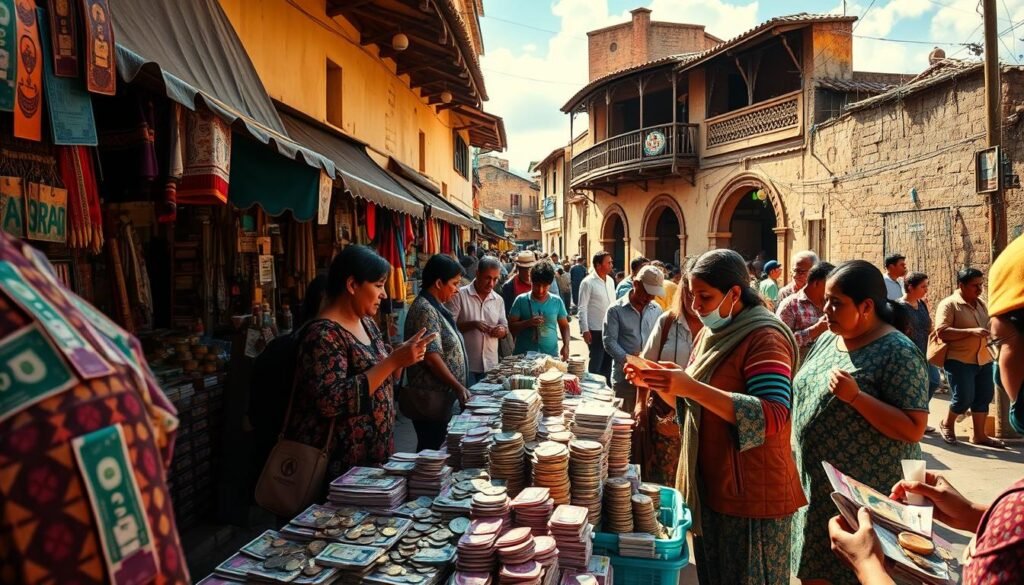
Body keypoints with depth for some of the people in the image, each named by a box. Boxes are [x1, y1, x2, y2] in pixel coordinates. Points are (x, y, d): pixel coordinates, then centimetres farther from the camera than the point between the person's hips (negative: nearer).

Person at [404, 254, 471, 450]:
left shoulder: (436, 307, 12)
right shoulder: (425, 310, -18)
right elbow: (432, 358, -23)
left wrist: (458, 387, 19)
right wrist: (458, 387, -19)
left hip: (442, 397, 10)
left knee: (436, 449, 16)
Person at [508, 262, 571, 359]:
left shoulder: (557, 301, 5)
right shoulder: (521, 300, -1)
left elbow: (564, 326, 13)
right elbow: (511, 326, -1)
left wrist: (566, 346, -1)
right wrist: (528, 323, -17)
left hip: (551, 355, 2)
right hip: (524, 355, -1)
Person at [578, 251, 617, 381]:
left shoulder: (610, 281, 8)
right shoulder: (588, 282, -12)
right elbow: (582, 308, -12)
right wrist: (585, 330, -16)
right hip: (596, 331, -6)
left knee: (608, 362, 15)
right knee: (595, 363, 3)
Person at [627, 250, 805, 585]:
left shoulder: (764, 338, -17)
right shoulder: (710, 334, 9)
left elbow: (773, 418, -29)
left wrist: (691, 387, -34)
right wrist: (657, 384, -4)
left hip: (750, 494, -8)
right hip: (708, 485, 8)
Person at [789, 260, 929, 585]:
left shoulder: (898, 353, -17)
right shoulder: (827, 340, 6)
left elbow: (914, 429, -20)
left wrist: (855, 396, -29)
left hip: (869, 495, -7)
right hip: (818, 488, 7)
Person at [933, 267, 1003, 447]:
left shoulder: (981, 304, 12)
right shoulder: (948, 304, -11)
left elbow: (989, 326, 26)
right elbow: (941, 332, -21)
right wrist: (971, 332, -27)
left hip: (983, 359, 7)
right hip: (959, 360, -7)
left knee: (984, 397, 9)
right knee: (964, 398, -7)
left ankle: (978, 434, 22)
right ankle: (947, 424, 19)